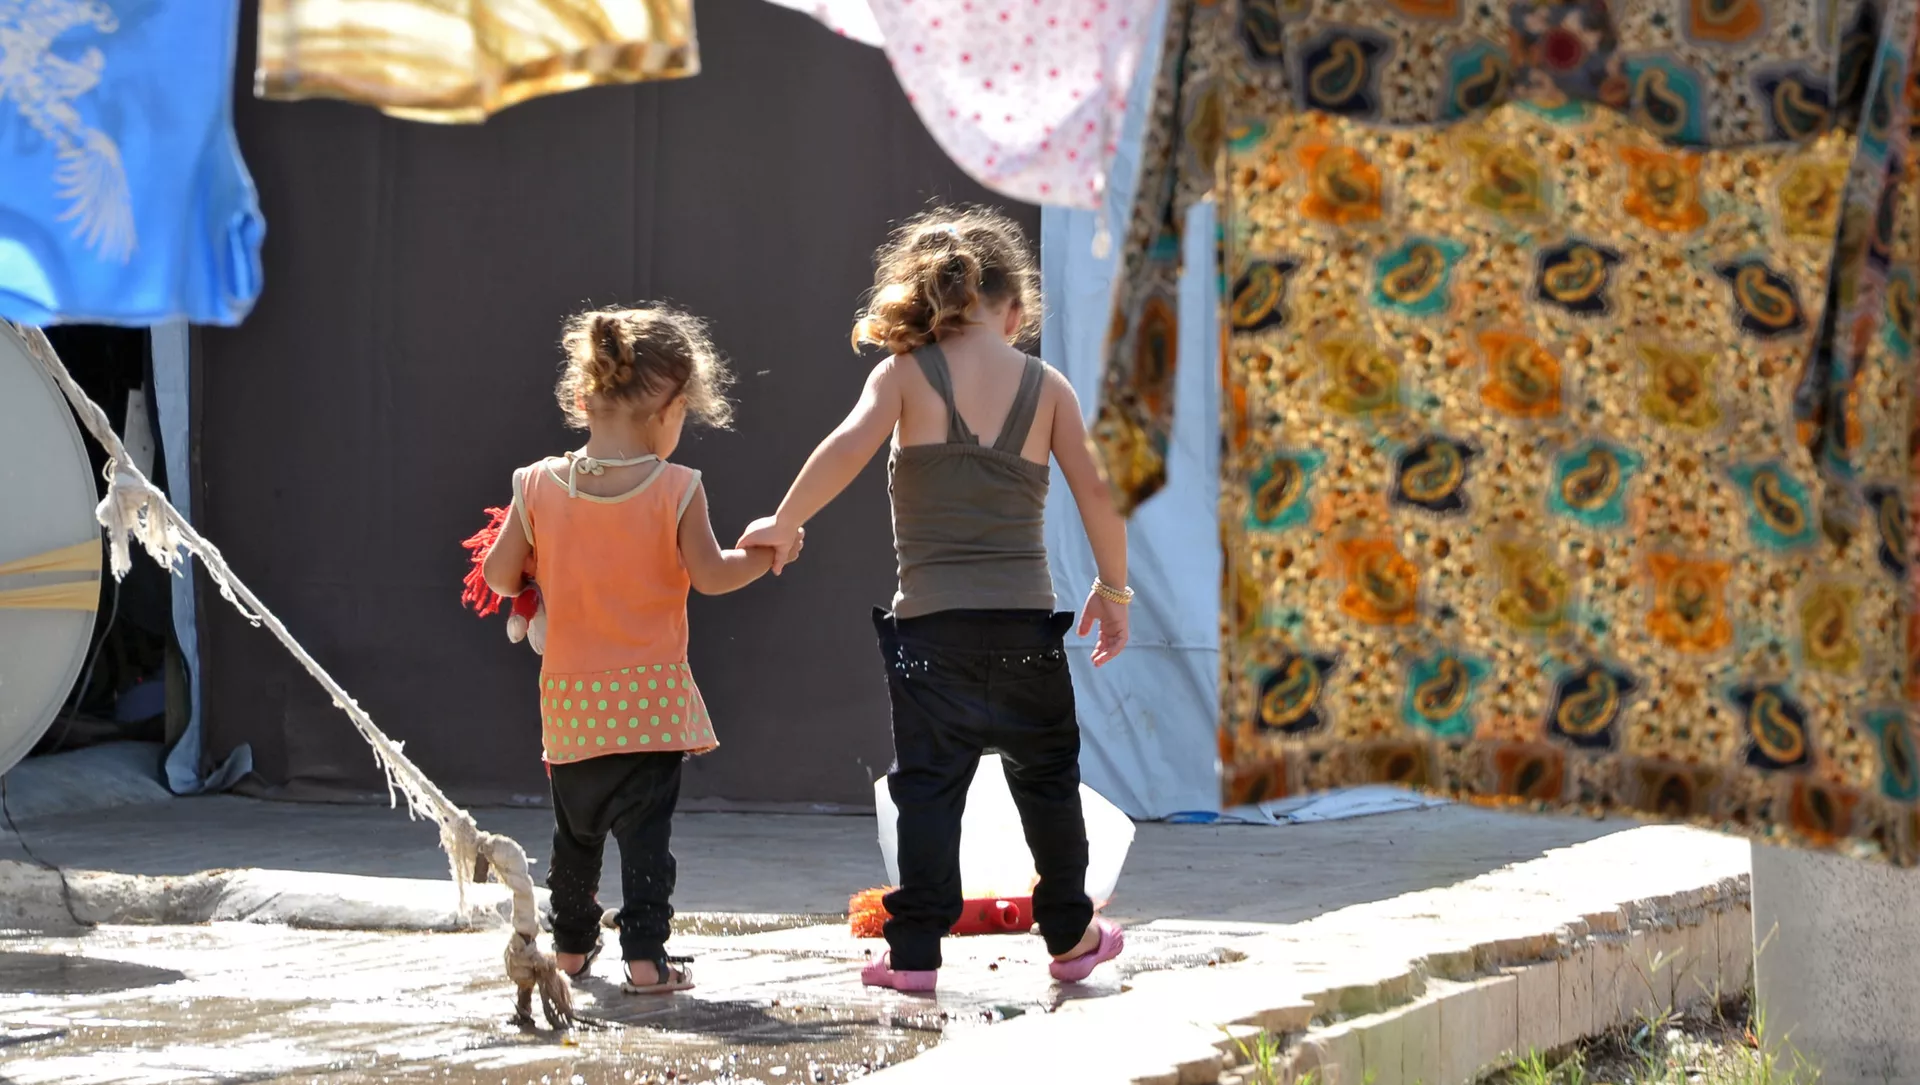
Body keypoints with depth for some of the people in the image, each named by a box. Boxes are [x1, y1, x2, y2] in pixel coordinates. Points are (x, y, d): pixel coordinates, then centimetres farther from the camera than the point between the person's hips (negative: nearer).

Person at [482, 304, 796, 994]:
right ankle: (645, 956, -6)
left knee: (575, 828, 19)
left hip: (570, 697, 3)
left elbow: (500, 576, 2)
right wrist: (765, 554, 8)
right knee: (646, 828, -1)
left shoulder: (539, 485, -4)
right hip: (650, 692, -3)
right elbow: (708, 576, -9)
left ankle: (571, 944, 31)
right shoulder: (676, 490, -12)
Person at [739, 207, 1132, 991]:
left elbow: (848, 447, -17)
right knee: (1046, 779, 17)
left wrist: (783, 525, -8)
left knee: (928, 784, 3)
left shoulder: (906, 374, -1)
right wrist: (1112, 587, 12)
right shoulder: (1046, 386, 4)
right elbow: (1096, 491, 0)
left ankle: (915, 951, -1)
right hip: (1027, 623, 2)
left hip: (932, 623, -1)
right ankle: (1071, 937, 26)